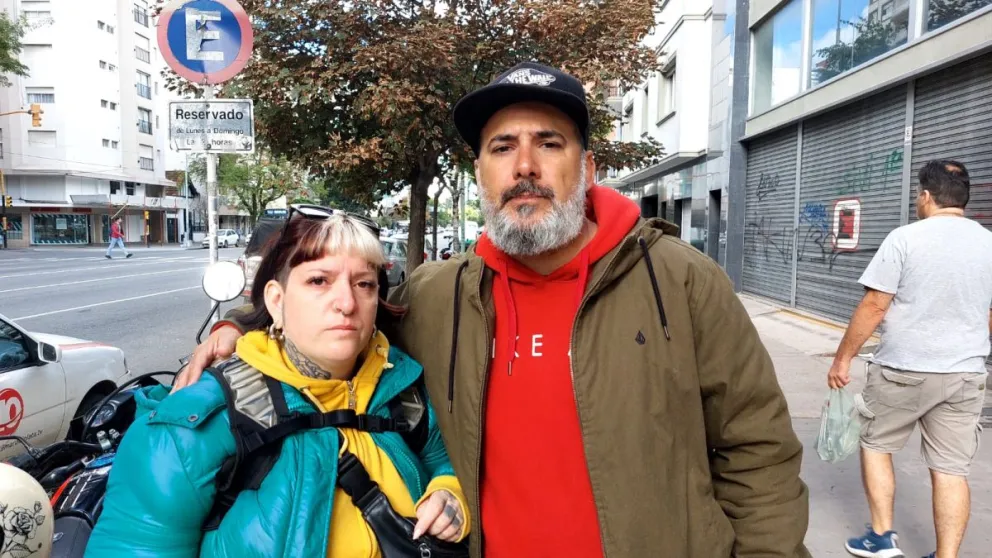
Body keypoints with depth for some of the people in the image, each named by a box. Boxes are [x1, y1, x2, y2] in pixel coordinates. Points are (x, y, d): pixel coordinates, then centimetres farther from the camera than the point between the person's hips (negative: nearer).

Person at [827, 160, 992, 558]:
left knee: (875, 445, 15)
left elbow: (873, 307, -13)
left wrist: (843, 358, -4)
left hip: (903, 369, -4)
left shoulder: (905, 238, -11)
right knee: (951, 468, 9)